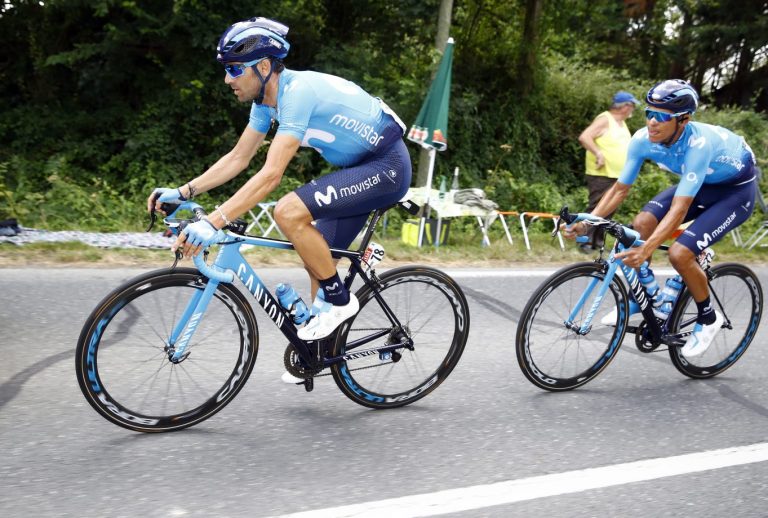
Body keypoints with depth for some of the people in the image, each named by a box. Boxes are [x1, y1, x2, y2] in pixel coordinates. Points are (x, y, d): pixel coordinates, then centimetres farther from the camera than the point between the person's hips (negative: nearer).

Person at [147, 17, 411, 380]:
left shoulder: (298, 91, -25)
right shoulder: (267, 98, 3)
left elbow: (271, 175, -33)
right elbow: (237, 158, 8)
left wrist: (213, 223, -36)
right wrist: (182, 193, -1)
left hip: (386, 167, -10)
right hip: (360, 167, 10)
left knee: (289, 212, -25)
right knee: (317, 254, 12)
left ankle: (338, 300, -7)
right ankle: (319, 348, 28)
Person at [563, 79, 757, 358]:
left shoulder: (698, 144, -38)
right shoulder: (643, 139, -21)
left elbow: (679, 209, -42)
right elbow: (620, 188, -13)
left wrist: (645, 251, -53)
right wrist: (586, 222, -25)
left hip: (736, 189, -6)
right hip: (700, 183, 6)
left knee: (680, 253, -22)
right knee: (642, 223, -16)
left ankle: (708, 318, 5)